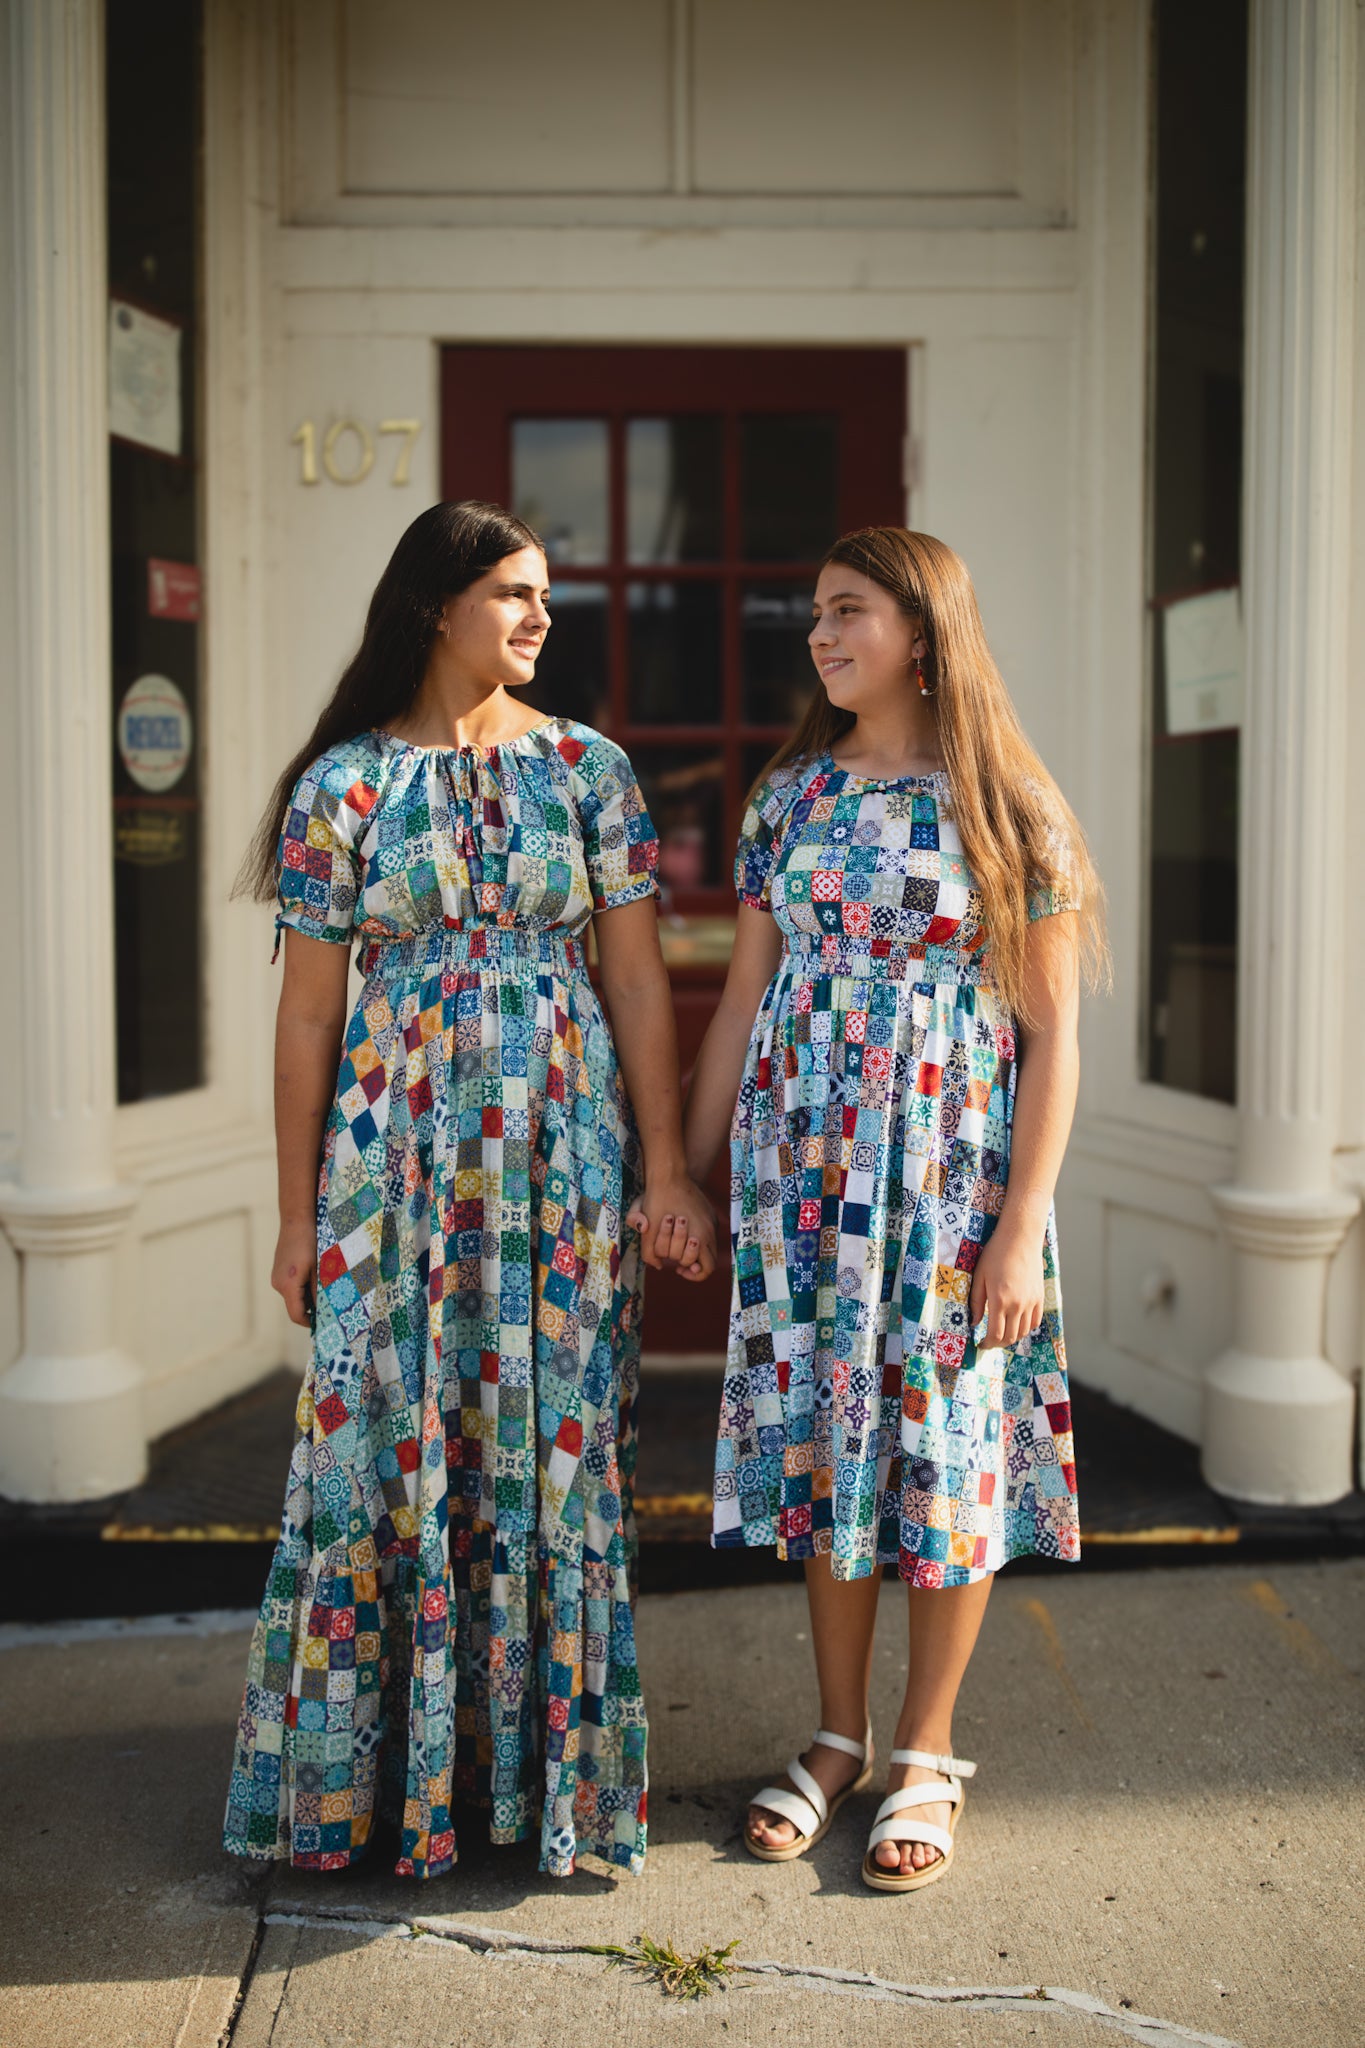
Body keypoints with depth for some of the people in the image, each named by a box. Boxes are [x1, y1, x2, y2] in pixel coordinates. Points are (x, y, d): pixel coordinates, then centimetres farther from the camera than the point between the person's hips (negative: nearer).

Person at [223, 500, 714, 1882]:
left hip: (563, 1146, 1)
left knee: (555, 1442, 6)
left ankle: (551, 1755, 22)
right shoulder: (344, 782, 1)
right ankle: (368, 1767, 21)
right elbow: (307, 1011, 1)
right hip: (398, 1147, -1)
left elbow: (639, 983, 2)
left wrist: (663, 1171, -4)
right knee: (389, 1441, 4)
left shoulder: (586, 767, 4)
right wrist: (299, 1212, 0)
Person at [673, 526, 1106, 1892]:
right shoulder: (791, 795, 6)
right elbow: (742, 1002, 9)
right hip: (805, 1164, 4)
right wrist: (685, 1171, 7)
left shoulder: (1008, 808, -5)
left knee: (944, 1439, 5)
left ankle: (926, 1753, 23)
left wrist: (1023, 1226, -12)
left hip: (950, 1169, -3)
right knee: (823, 1432, 9)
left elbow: (1051, 1033, -7)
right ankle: (839, 1737, 26)